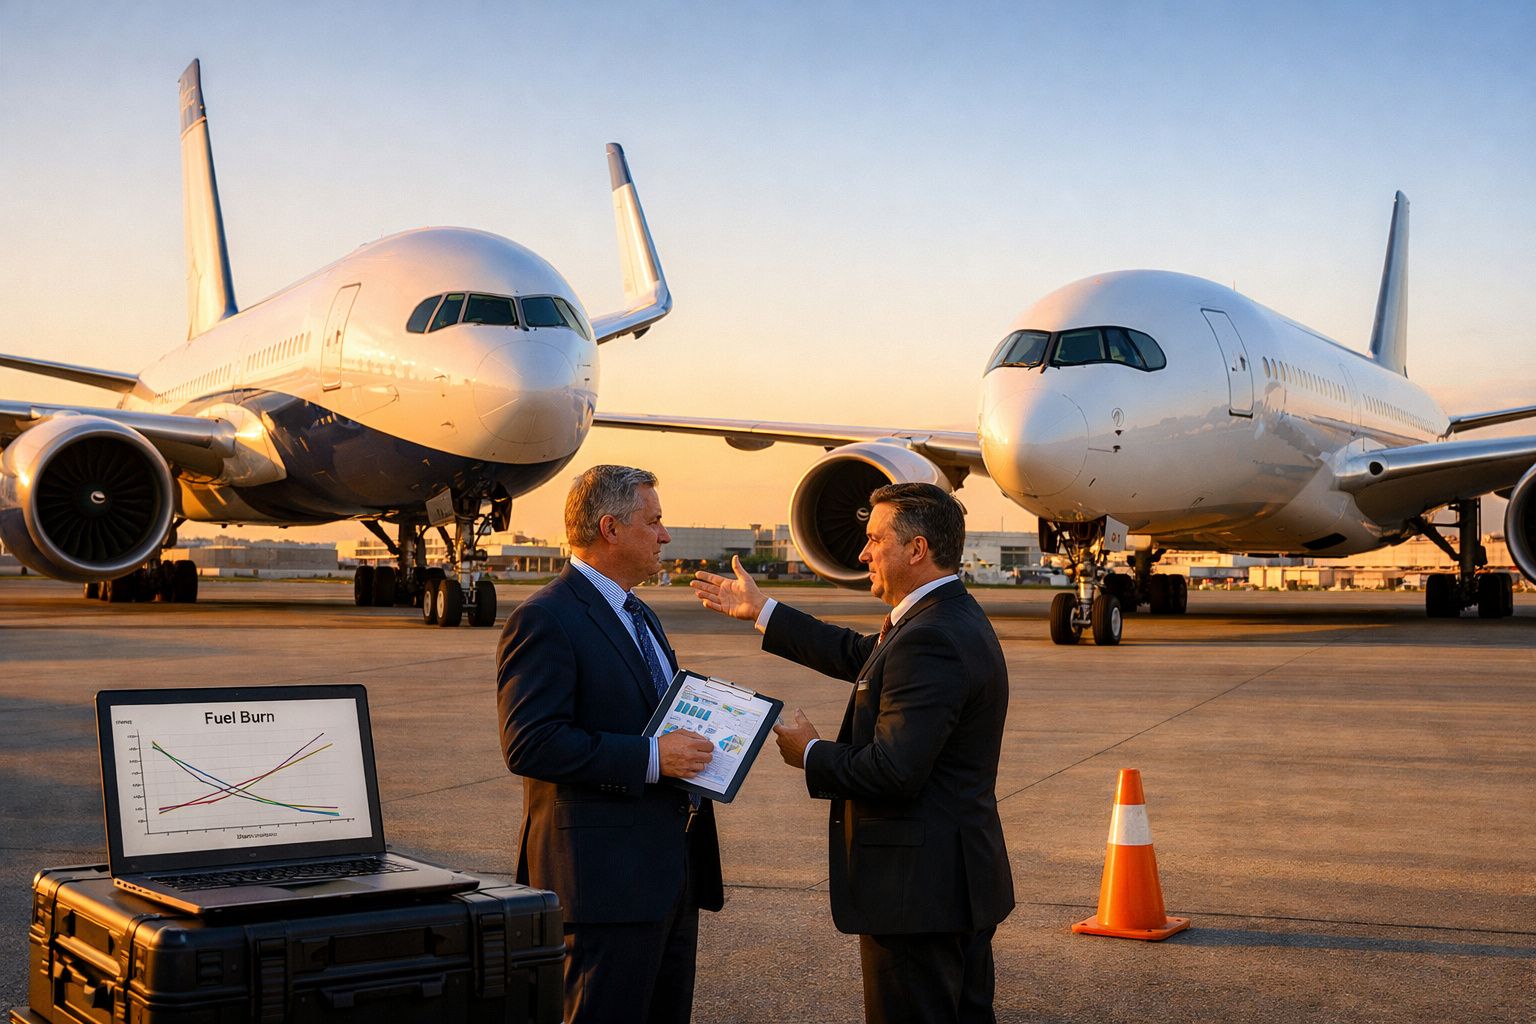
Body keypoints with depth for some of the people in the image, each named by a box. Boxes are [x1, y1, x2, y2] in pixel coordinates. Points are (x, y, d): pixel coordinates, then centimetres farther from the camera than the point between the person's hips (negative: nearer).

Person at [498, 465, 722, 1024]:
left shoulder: (640, 617, 19)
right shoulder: (545, 620, -13)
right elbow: (529, 744, -22)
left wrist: (696, 743, 8)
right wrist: (651, 757, -22)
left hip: (673, 869, 9)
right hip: (608, 874, -9)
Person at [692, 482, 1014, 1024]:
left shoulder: (931, 641, -24)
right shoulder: (955, 619, 9)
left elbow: (894, 772, -28)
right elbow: (862, 656, 23)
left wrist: (811, 754, -10)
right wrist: (762, 612, 27)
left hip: (917, 890, -11)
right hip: (962, 881, 11)